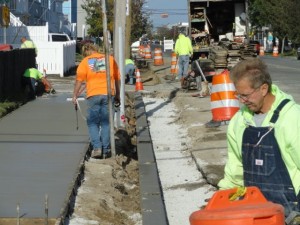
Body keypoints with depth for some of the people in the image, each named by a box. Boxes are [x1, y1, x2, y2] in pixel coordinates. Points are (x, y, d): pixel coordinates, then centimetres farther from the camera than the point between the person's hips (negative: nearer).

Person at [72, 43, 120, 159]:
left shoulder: (85, 61, 6)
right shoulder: (110, 59, 14)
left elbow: (79, 80, 0)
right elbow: (117, 79, 15)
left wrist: (75, 95, 7)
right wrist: (117, 95, 23)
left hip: (93, 95, -2)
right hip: (108, 94, 2)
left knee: (92, 122, 8)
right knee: (106, 122, 8)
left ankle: (97, 147, -5)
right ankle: (106, 150, 7)